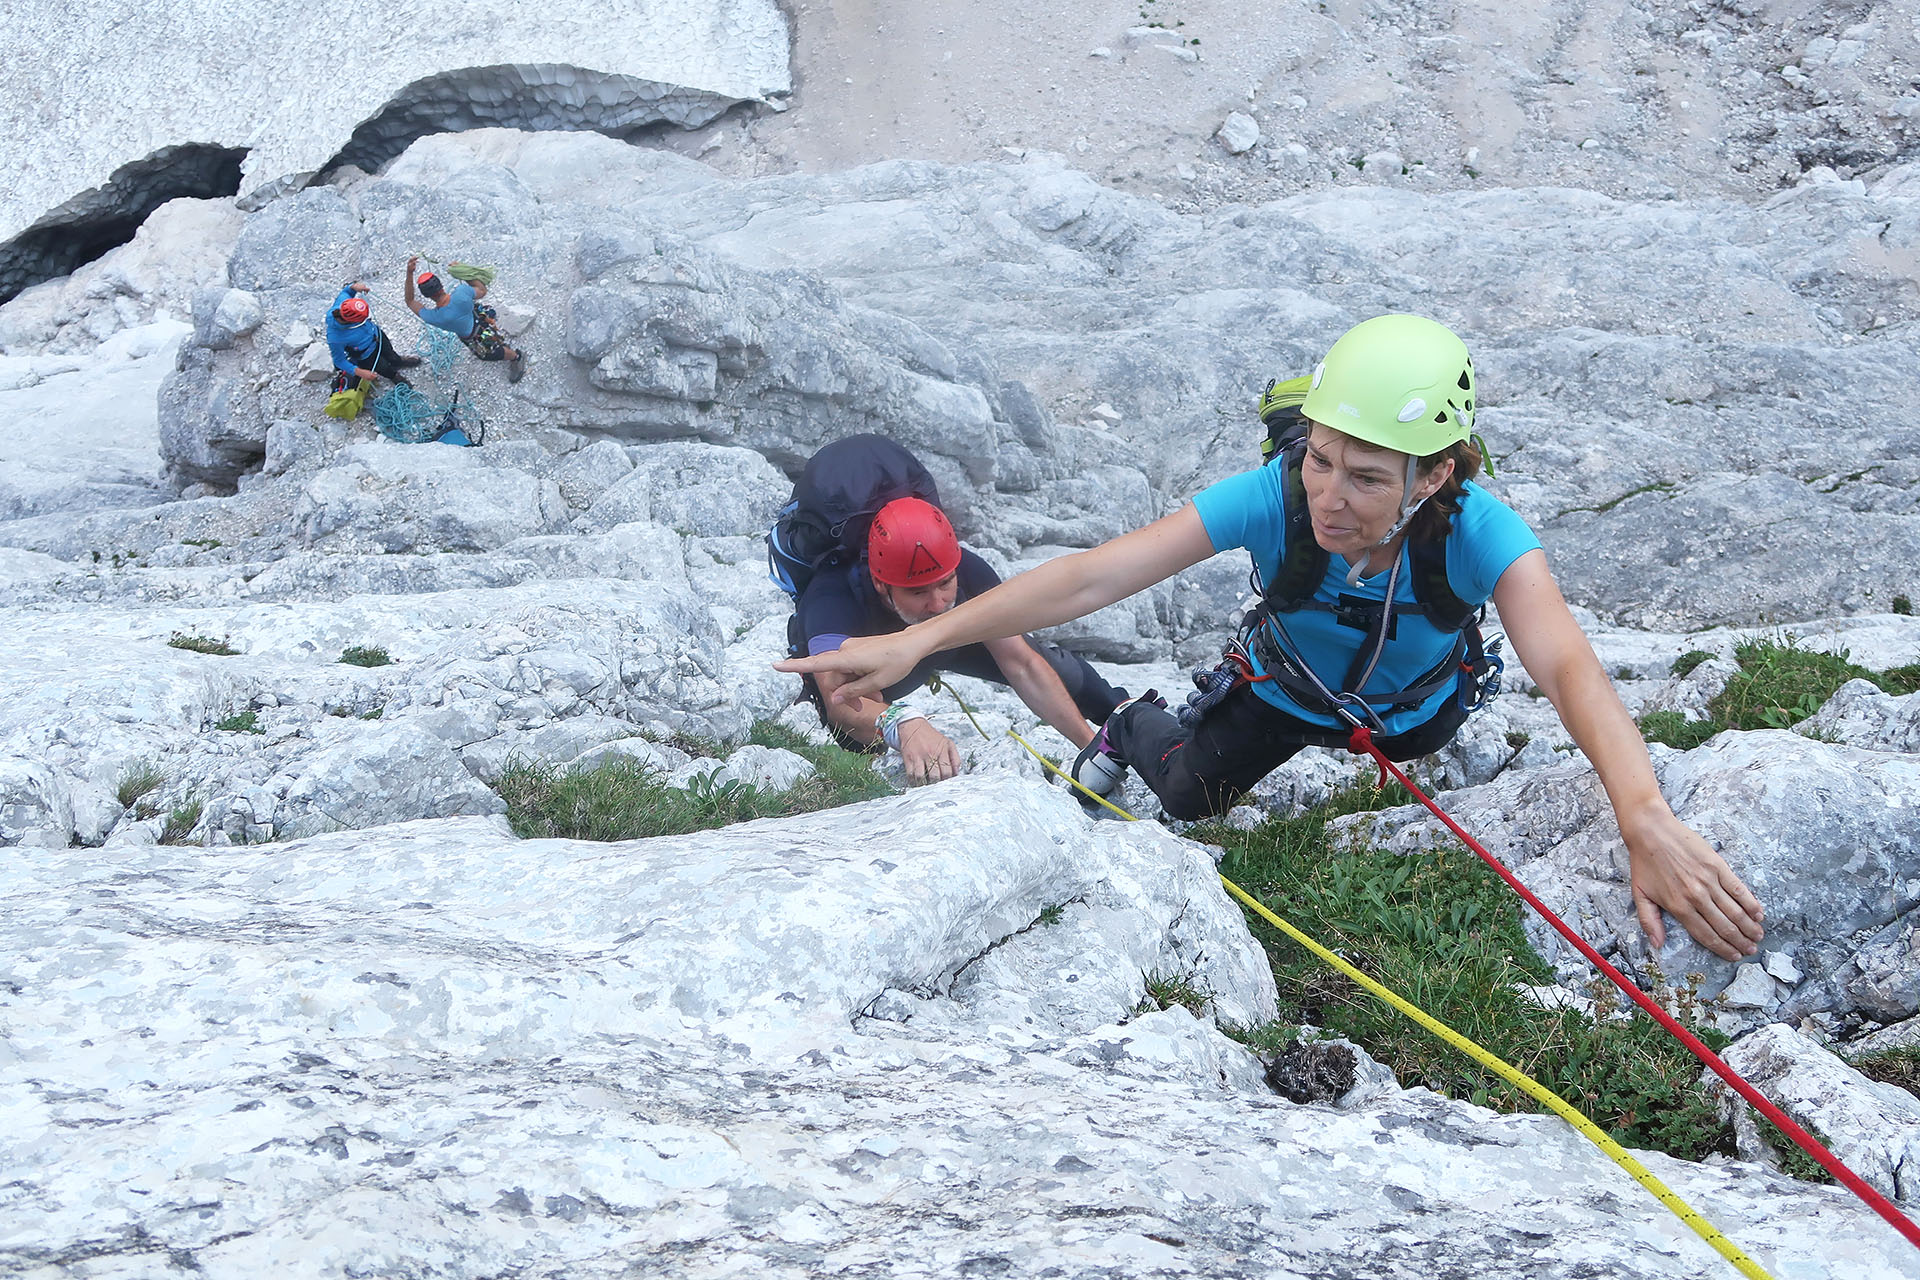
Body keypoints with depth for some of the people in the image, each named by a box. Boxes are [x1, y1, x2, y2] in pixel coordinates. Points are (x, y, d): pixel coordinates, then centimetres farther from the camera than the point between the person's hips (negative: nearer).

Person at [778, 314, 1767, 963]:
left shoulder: (1477, 534, -44)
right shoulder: (1273, 499, -42)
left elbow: (1568, 669, -59)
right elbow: (1094, 577, -45)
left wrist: (1647, 823, -76)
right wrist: (916, 641, -52)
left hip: (1411, 709, 0)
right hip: (1286, 689, 0)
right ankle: (1135, 727, 52)